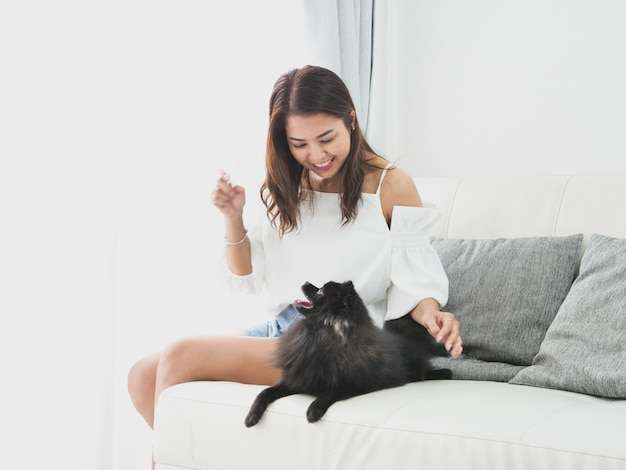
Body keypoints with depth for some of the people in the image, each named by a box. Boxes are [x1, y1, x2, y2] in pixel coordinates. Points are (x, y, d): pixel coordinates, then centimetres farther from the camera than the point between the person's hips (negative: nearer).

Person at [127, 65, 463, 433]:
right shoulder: (287, 186, 11)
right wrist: (234, 219, -3)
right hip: (282, 327, 7)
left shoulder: (391, 186, -4)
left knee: (179, 359, -18)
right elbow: (250, 279, 13)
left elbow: (414, 282, -5)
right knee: (143, 377, -6)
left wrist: (430, 313, -26)